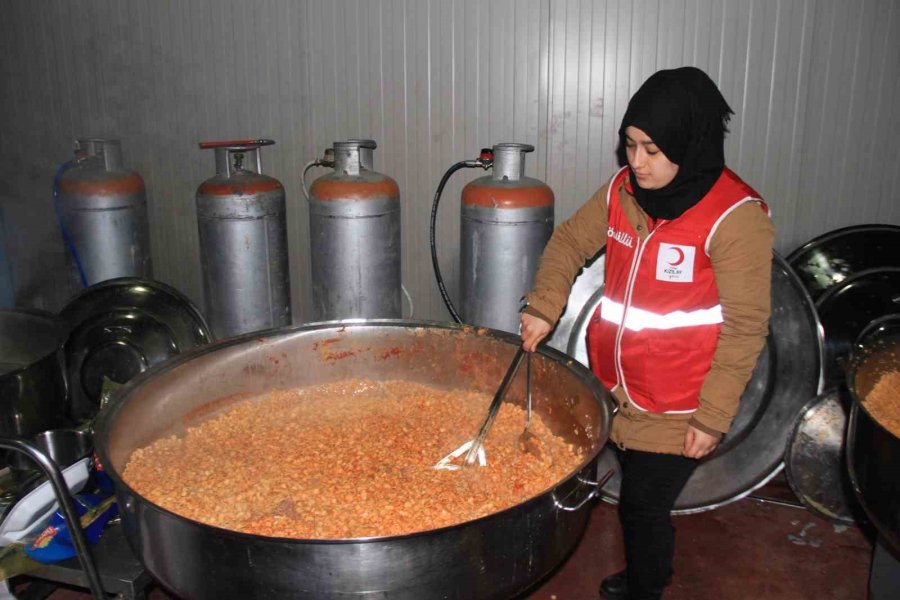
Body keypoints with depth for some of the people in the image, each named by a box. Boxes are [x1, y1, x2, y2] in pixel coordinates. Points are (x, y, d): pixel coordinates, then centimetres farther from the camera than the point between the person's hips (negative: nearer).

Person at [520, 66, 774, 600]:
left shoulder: (736, 217, -18)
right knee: (639, 497, 23)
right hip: (617, 385, 6)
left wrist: (714, 417, -14)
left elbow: (745, 327, -15)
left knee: (643, 506, 6)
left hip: (676, 408, -6)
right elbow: (569, 242, 12)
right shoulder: (624, 189, -1)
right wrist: (544, 307, -4)